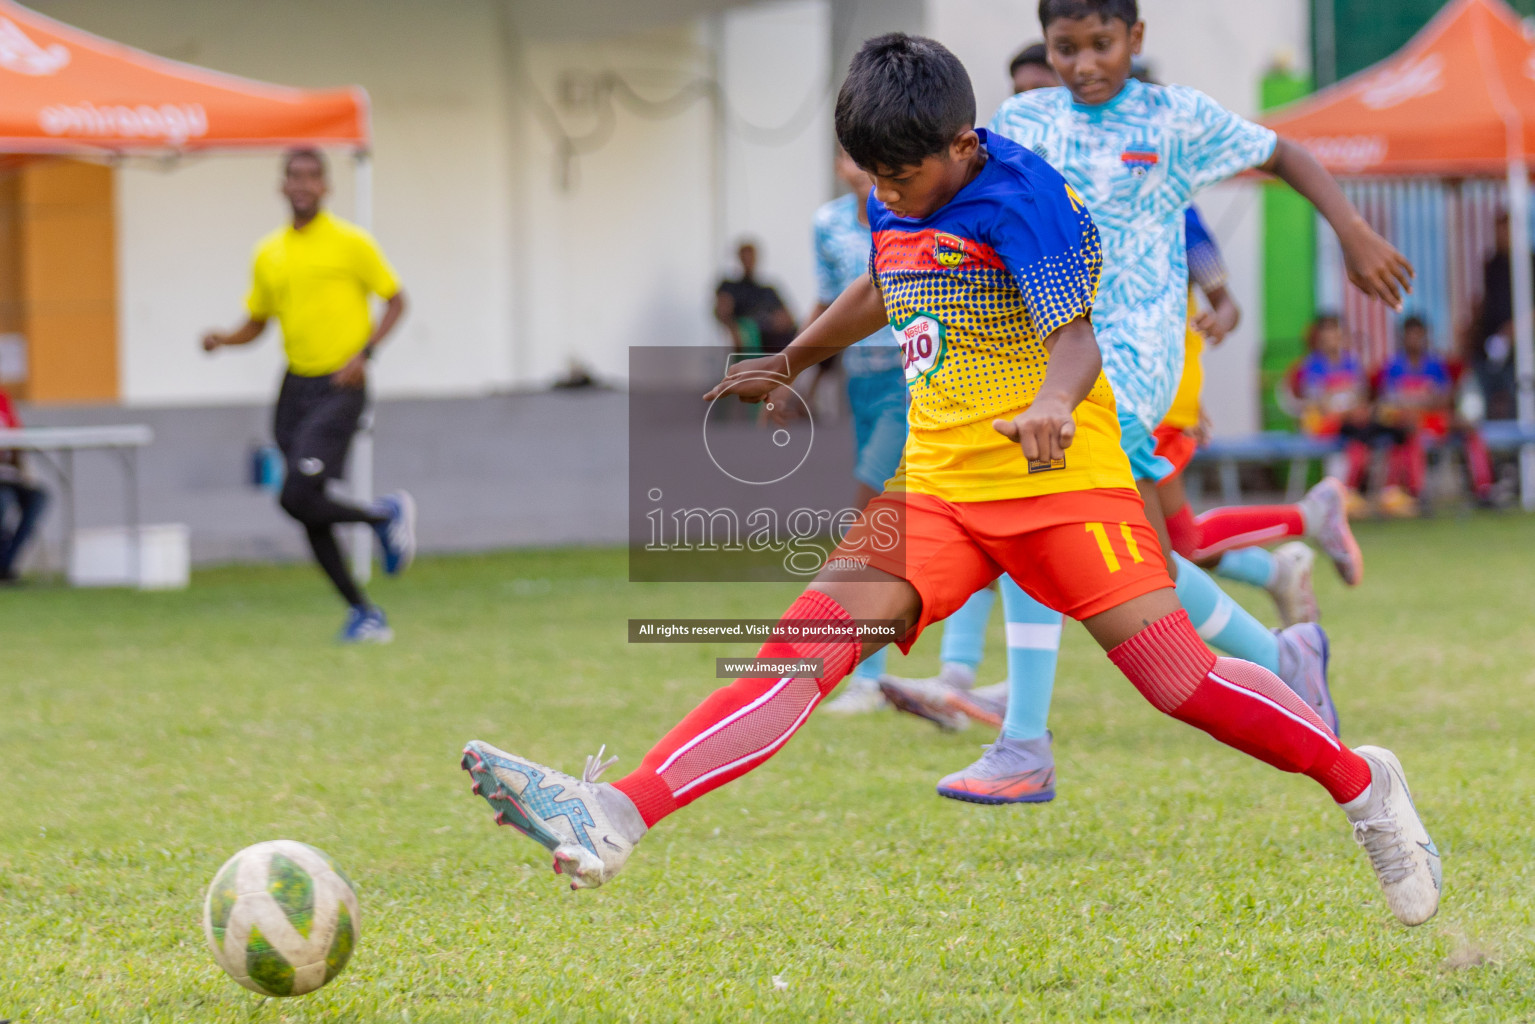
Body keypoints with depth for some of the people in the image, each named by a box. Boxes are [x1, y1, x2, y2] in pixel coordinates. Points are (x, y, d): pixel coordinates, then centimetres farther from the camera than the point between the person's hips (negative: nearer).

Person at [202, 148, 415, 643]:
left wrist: (363, 354, -13)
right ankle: (364, 613, 17)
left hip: (339, 386, -6)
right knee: (309, 514, 4)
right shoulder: (269, 254, 10)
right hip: (295, 386, 6)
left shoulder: (351, 243, -4)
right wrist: (224, 339, -3)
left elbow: (395, 301, 1)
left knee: (299, 498, -19)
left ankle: (386, 514, 9)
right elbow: (256, 321, 19)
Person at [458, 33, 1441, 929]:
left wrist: (1053, 404, -41)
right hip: (938, 482, 6)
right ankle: (615, 818, -27)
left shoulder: (1021, 193, -13)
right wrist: (790, 362, 44)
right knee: (805, 647, -11)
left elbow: (1080, 333, -20)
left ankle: (1363, 785, 12)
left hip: (1057, 479, -6)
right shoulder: (895, 206, 10)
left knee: (1182, 679, -12)